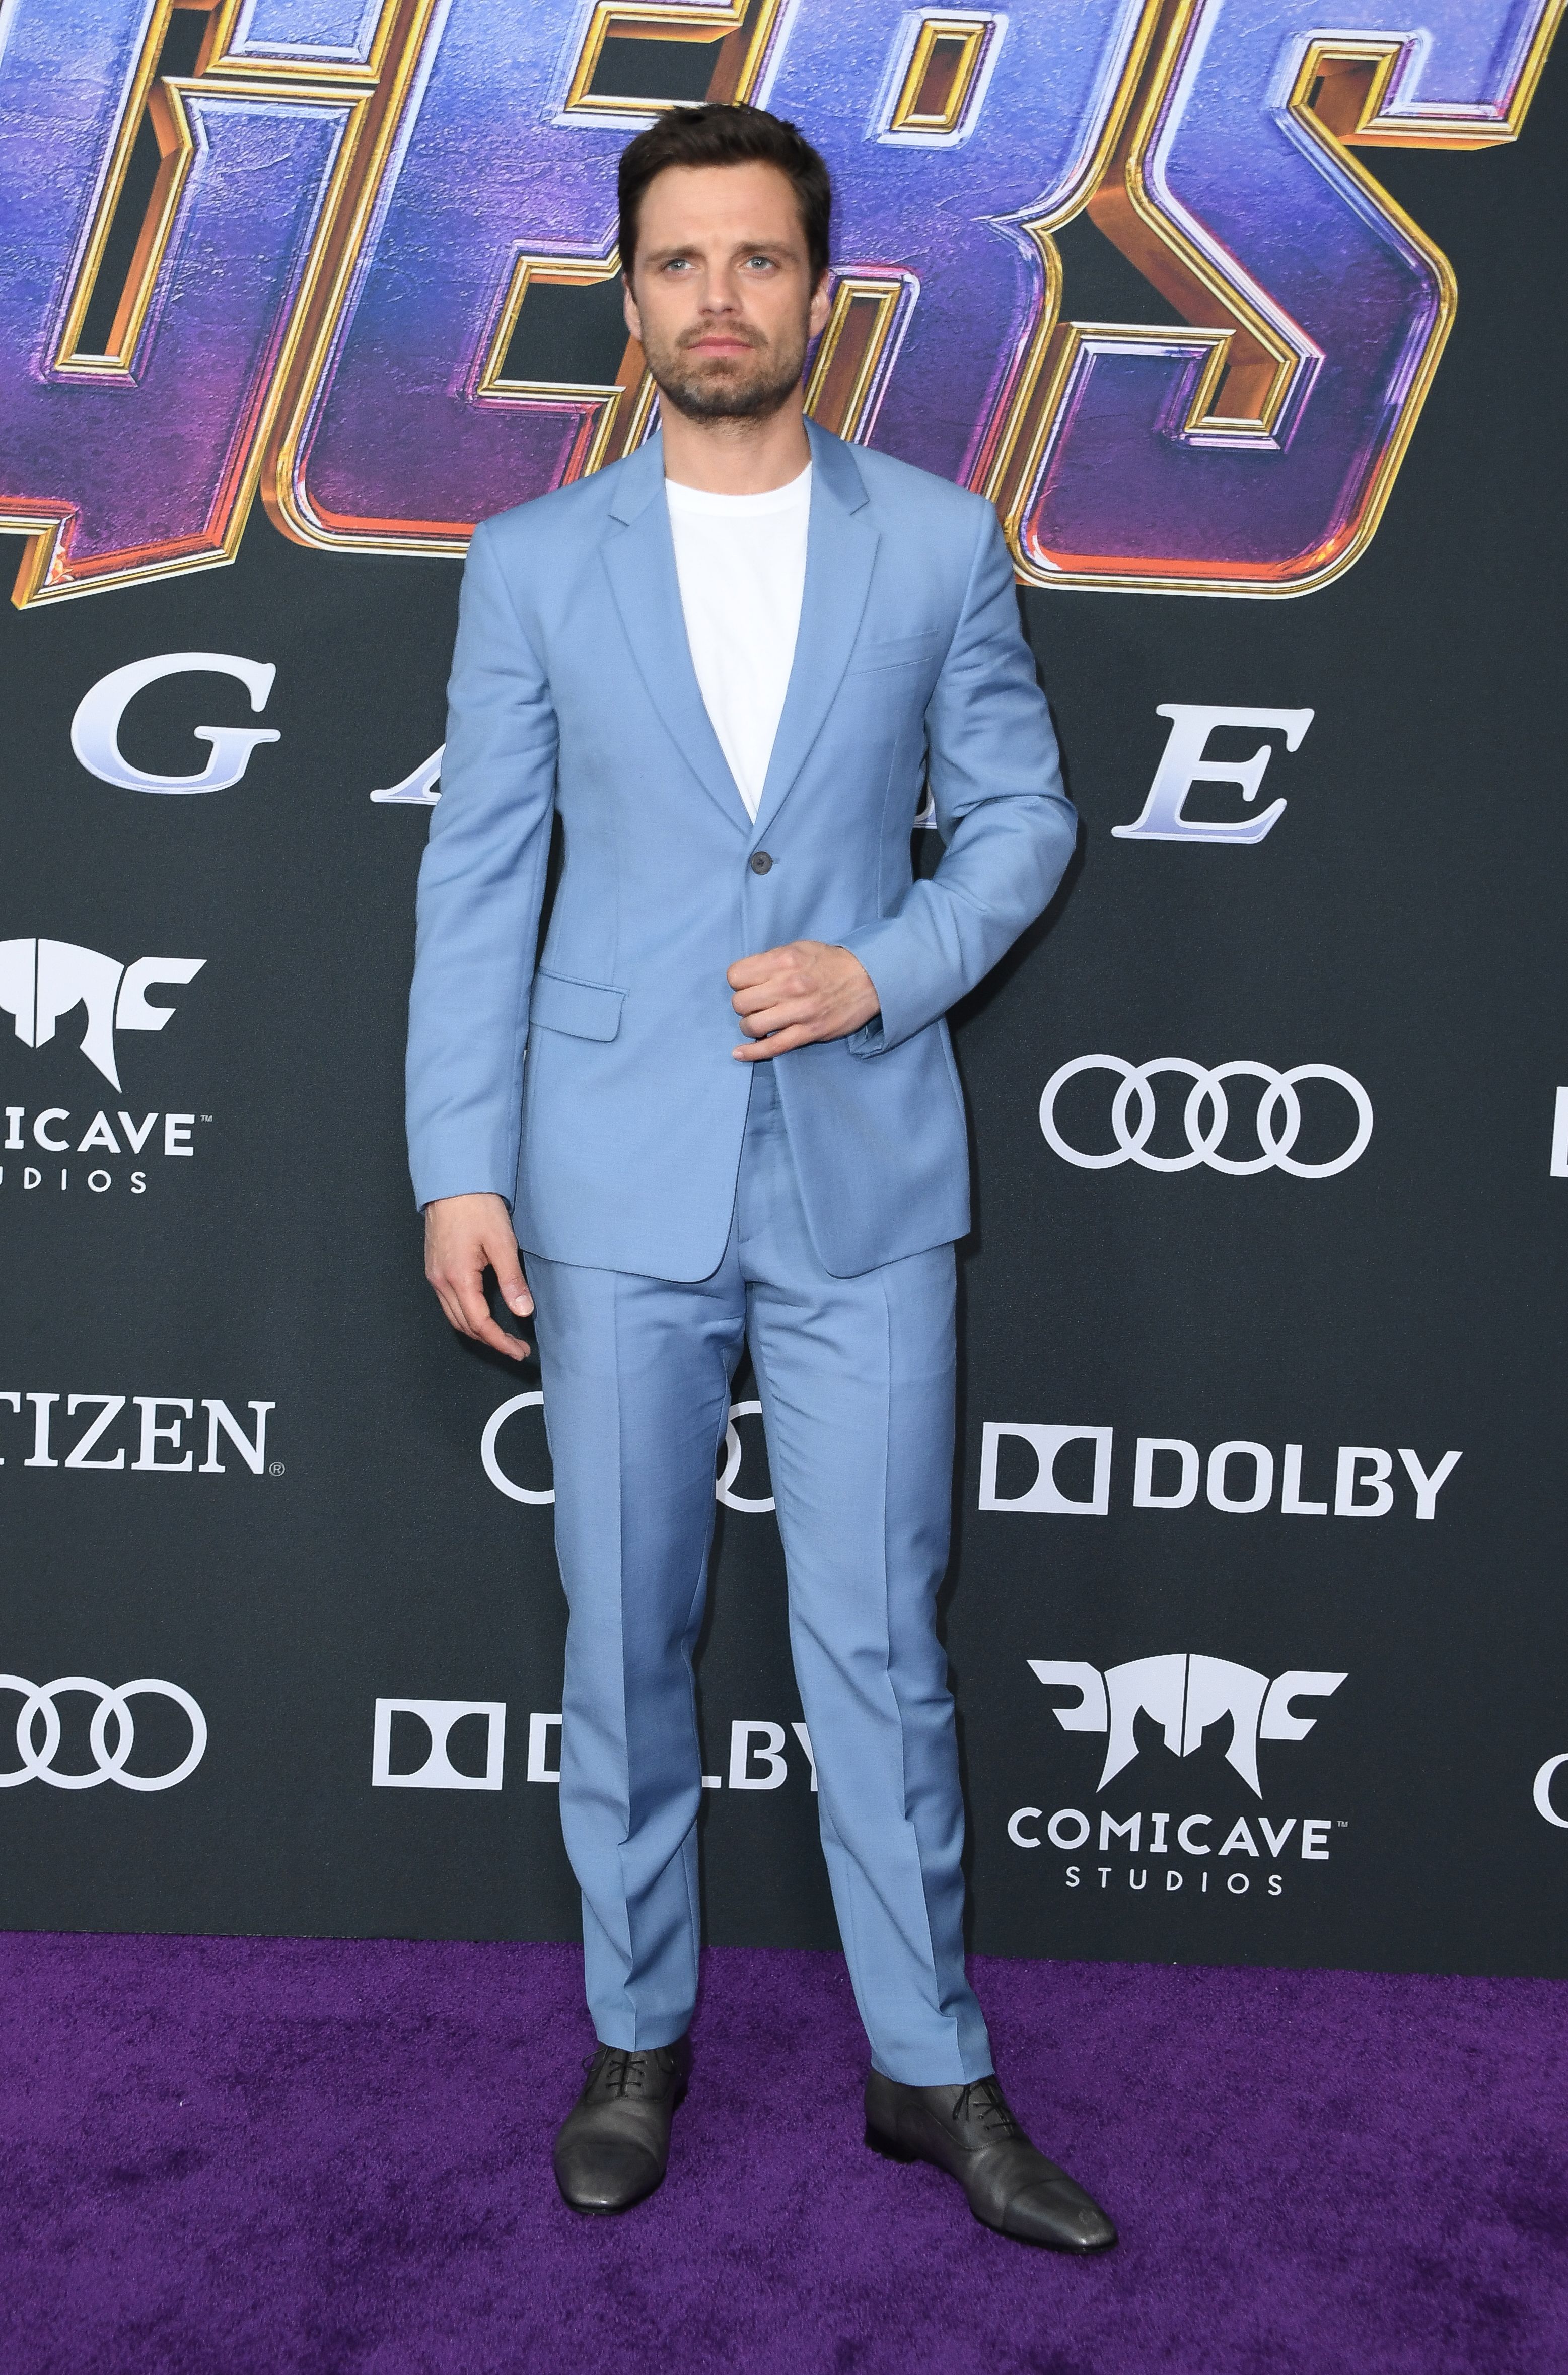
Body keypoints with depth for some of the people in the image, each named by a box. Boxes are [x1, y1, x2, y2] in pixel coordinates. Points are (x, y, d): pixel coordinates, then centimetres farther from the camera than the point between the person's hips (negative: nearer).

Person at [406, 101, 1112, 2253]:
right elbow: (477, 874, 3)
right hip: (615, 1183, 1)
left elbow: (1023, 811, 9)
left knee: (880, 1646, 5)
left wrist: (887, 966, -9)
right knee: (624, 1638, 10)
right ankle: (637, 2036, 30)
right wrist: (458, 1168, -3)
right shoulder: (535, 563, 5)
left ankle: (933, 2072, 22)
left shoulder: (939, 541, 5)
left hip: (862, 1177, 0)